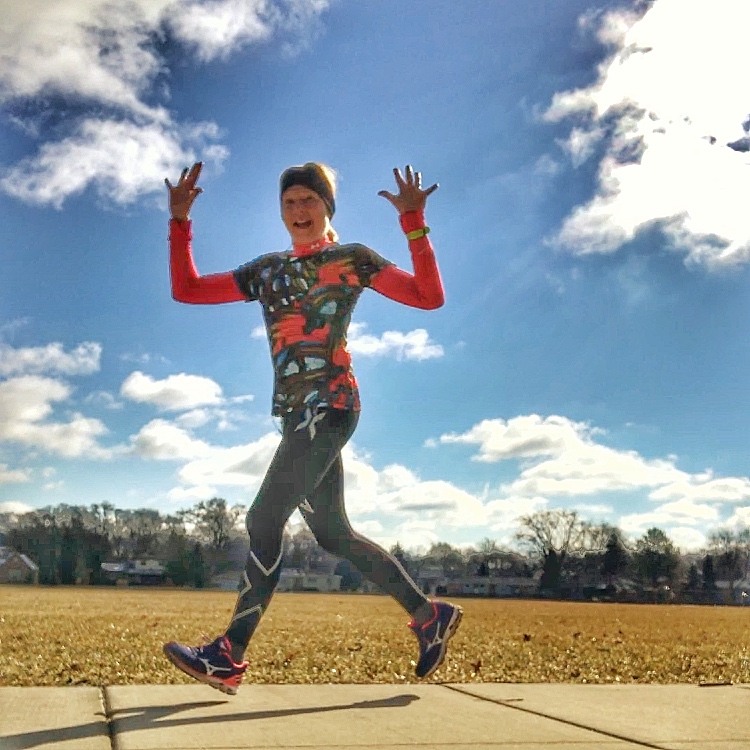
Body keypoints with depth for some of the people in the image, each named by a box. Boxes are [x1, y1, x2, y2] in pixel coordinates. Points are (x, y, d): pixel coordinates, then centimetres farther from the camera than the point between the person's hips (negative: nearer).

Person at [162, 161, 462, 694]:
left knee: (265, 519, -14)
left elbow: (430, 296, -5)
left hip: (329, 406, -7)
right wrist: (180, 220, 9)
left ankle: (229, 656, -10)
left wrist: (414, 224, -13)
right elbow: (186, 290, 17)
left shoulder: (352, 260, 4)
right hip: (298, 413, 7)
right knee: (333, 533, 9)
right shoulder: (266, 271, 19)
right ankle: (429, 616, 19)